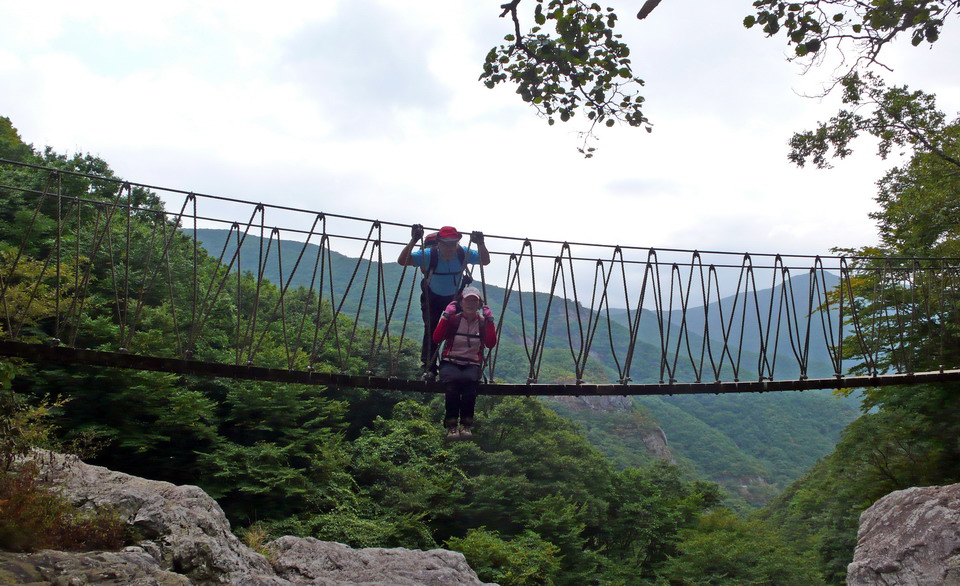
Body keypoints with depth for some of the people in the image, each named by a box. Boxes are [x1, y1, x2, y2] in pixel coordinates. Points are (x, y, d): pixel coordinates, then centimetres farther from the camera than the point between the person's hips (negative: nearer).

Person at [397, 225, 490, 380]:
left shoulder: (464, 254, -24)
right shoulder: (429, 254, -31)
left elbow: (485, 261, -13)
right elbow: (402, 261, -35)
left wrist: (480, 244, -31)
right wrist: (413, 241, -47)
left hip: (455, 296, 2)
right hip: (432, 296, -2)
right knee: (431, 330, -15)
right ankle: (429, 369, -10)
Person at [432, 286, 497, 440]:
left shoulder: (483, 322, 9)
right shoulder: (453, 319, 5)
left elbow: (491, 343, -9)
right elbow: (436, 338, -10)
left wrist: (490, 320, -13)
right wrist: (445, 316, -15)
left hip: (472, 365, 1)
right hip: (450, 362, -1)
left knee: (469, 380, -35)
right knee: (452, 380, -36)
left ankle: (466, 425, -28)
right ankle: (451, 426, -30)